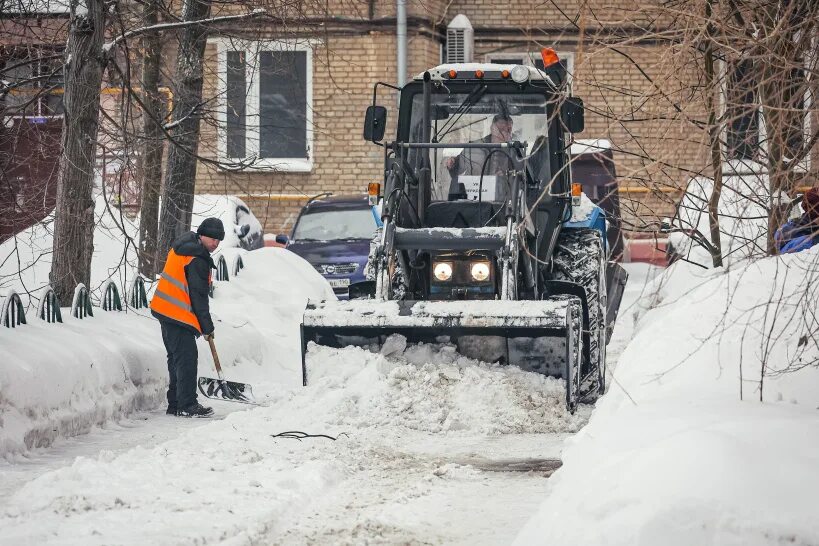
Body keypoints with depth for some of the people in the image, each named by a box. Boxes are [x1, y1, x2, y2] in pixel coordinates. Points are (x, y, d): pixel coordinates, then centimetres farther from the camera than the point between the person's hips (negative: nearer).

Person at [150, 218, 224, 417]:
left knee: (177, 359, 15)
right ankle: (187, 406, -9)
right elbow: (198, 296, -17)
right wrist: (207, 327, -9)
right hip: (180, 317, -10)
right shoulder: (197, 260, -18)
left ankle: (175, 404, 19)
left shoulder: (183, 247, 14)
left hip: (164, 310, 10)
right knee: (187, 359, -8)